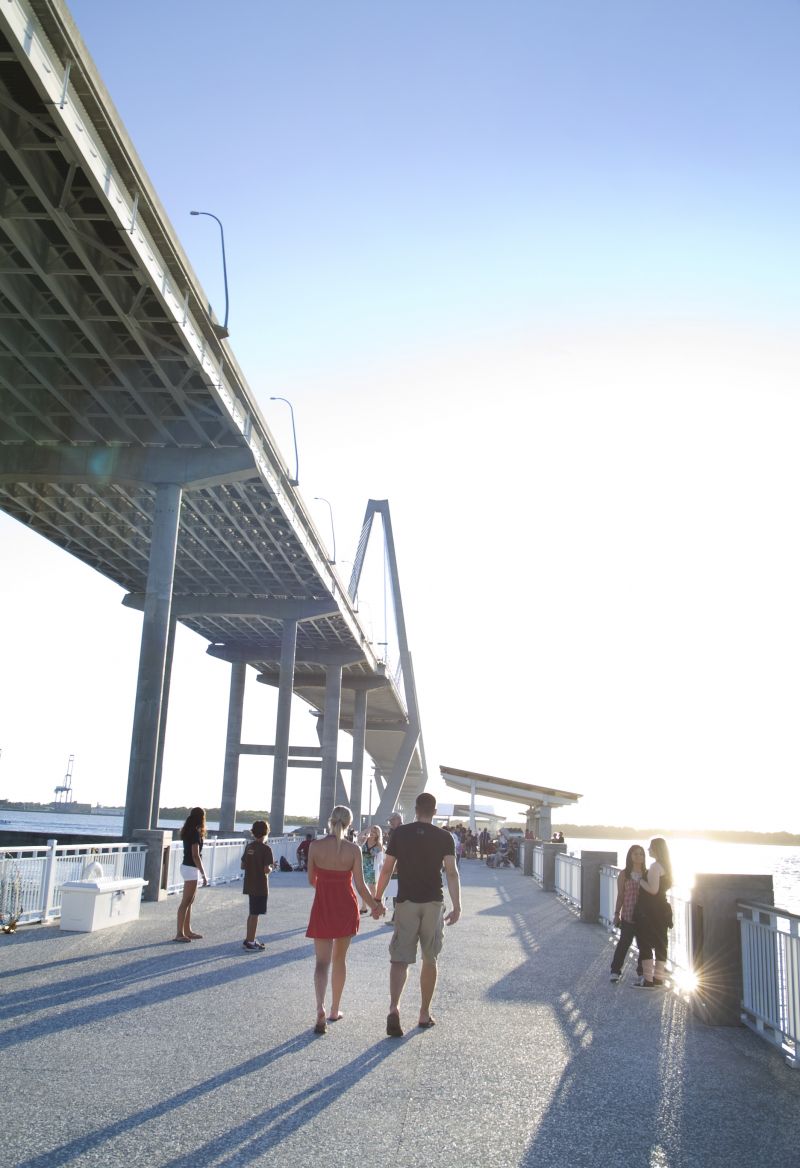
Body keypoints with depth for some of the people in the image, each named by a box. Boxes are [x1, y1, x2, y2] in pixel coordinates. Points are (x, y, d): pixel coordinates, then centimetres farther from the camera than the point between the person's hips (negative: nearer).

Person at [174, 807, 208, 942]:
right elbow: (195, 856, -20)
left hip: (187, 866, 10)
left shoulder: (188, 831, 10)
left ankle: (187, 931, 20)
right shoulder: (195, 833, -17)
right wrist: (203, 874, -18)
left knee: (189, 901, 14)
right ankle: (180, 933, -4)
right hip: (191, 869, -10)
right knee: (186, 902, -6)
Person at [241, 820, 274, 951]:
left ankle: (249, 939, 27)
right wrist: (271, 867, -1)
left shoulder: (249, 847, 5)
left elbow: (243, 866, 8)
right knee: (255, 914, 0)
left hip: (249, 885, 7)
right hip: (260, 886, -7)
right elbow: (266, 869, -21)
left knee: (252, 913, 19)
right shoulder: (265, 849, -16)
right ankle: (249, 941, 4)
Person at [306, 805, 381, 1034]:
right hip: (346, 907, 0)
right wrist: (375, 906, 7)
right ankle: (334, 1010, 26)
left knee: (322, 961, 3)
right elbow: (360, 885, -9)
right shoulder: (353, 849, -10)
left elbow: (312, 880, 2)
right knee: (339, 959, 17)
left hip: (322, 907, 0)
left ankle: (320, 1008, -19)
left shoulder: (315, 846, -8)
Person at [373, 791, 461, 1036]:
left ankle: (394, 1008, -19)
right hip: (433, 903, 0)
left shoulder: (400, 833, 0)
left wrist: (377, 900, 7)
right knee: (430, 960, 13)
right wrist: (456, 906, -5)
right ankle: (424, 1014, 20)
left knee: (400, 958, 1)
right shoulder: (444, 837, -1)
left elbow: (387, 869, -1)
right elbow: (451, 872, -8)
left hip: (406, 902, 0)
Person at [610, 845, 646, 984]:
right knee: (624, 943, 0)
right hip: (628, 916, -2)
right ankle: (615, 971, 12)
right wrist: (617, 914, 0)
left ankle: (642, 971, 23)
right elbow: (620, 896, 2)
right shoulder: (624, 874, -1)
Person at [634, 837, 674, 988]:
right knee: (660, 943, 12)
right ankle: (658, 977, 18)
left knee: (646, 944, -4)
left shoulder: (655, 866, -17)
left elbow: (653, 889, -24)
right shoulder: (665, 866, 12)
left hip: (650, 911, -9)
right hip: (661, 909, 9)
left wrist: (640, 881, -10)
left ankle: (648, 980, -5)